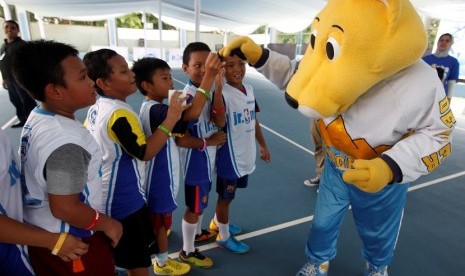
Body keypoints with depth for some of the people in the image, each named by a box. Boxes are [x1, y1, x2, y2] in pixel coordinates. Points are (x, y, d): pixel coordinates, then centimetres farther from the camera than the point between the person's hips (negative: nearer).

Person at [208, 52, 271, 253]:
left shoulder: (249, 89, 3)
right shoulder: (223, 92, -20)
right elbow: (220, 123, -38)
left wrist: (263, 145, 18)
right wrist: (218, 89, -47)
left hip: (246, 154, 8)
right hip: (229, 156, -7)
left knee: (228, 194, 24)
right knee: (226, 196, 11)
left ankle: (217, 222, 48)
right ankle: (224, 236, 32)